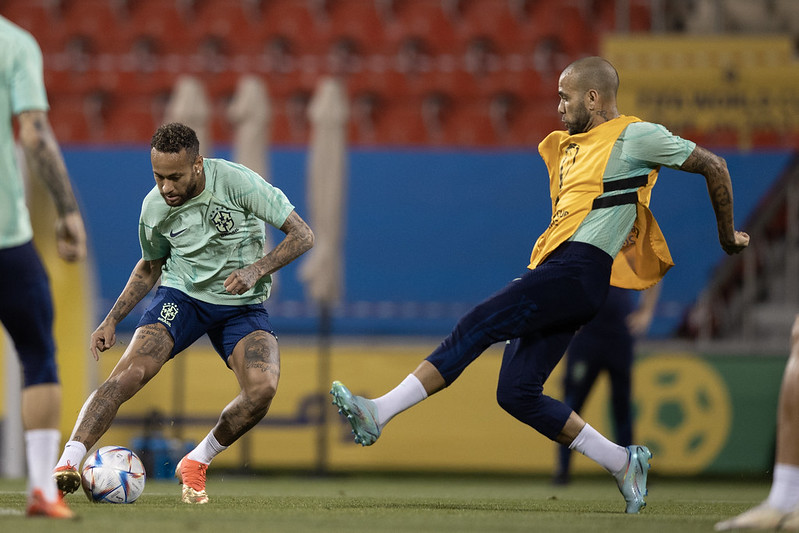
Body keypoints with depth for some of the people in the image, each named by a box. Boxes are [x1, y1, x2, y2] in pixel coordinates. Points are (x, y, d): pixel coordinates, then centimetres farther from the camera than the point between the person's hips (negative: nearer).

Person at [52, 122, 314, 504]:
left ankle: (196, 463, -3)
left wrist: (256, 270, -28)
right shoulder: (154, 207, -6)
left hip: (242, 305, -1)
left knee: (263, 389, -27)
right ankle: (66, 465, -29)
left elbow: (302, 235, -13)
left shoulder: (236, 182, -18)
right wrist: (111, 321, 6)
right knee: (128, 373, -25)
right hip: (181, 296, 1)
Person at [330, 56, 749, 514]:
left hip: (578, 269, -9)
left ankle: (379, 412, -24)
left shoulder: (636, 136, 1)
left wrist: (727, 236, 16)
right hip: (553, 266, 9)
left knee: (478, 325, -19)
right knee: (516, 393, -1)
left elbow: (713, 166, 7)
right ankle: (623, 463, 7)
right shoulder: (571, 146, 26)